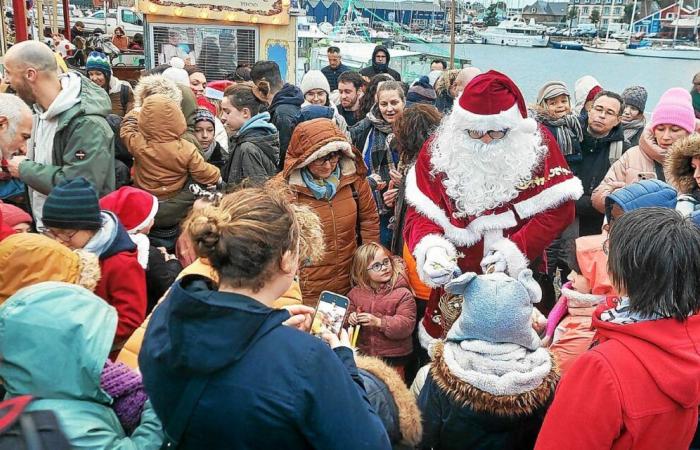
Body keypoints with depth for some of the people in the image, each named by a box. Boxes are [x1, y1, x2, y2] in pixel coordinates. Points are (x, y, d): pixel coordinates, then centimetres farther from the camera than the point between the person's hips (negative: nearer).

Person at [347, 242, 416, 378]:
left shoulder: (403, 294, -13)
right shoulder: (356, 292, -2)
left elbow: (406, 324, -20)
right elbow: (348, 313, 10)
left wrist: (379, 322, -28)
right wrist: (350, 319, -13)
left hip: (393, 357, -3)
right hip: (364, 353, 4)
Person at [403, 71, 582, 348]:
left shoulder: (538, 144, -4)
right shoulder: (438, 150, -4)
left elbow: (559, 208, -6)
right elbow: (420, 213, -6)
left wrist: (517, 249, -17)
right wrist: (431, 250, -26)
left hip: (520, 278, 0)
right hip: (457, 280, 1)